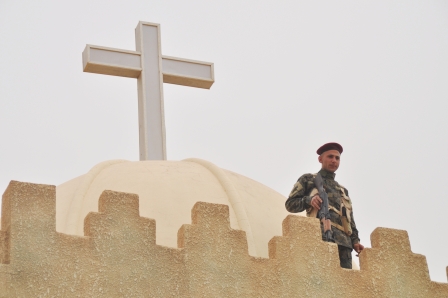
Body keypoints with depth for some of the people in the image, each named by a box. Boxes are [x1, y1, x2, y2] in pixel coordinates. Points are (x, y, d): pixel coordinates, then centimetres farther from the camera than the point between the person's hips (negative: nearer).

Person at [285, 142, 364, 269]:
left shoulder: (343, 191, 34)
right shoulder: (307, 180, 21)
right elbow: (290, 204, 13)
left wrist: (355, 240, 7)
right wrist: (308, 200, -8)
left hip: (343, 240, 5)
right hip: (320, 236, -5)